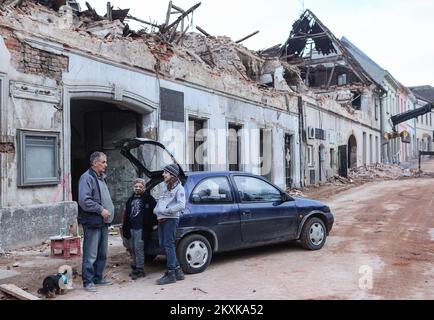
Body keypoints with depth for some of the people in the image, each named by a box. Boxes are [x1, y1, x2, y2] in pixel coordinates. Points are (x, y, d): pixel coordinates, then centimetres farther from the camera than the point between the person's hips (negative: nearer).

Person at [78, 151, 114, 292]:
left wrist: (109, 210, 13)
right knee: (91, 255, -3)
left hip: (103, 222, 10)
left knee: (102, 254, 16)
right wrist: (101, 210, -19)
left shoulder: (101, 178, 17)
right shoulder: (87, 178, -13)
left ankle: (98, 277, 28)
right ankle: (88, 282, 7)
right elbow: (84, 201, -23)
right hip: (93, 222, -9)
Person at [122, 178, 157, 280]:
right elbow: (126, 214, 21)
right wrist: (125, 228, 18)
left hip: (141, 228, -7)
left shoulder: (148, 198, -2)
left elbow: (154, 210, -7)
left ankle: (140, 269, -2)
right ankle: (135, 267, 23)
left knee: (138, 249, -8)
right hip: (131, 228, 7)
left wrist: (154, 223, -11)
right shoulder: (130, 200, 18)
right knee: (132, 249, 12)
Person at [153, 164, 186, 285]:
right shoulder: (165, 187, 21)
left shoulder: (179, 188, -5)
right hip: (161, 219, 9)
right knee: (164, 245, 10)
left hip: (171, 219, -9)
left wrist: (165, 211, -17)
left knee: (168, 245, -9)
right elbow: (160, 202, 22)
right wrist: (156, 210, 2)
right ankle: (177, 271, 18)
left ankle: (171, 274, -3)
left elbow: (181, 205, -16)